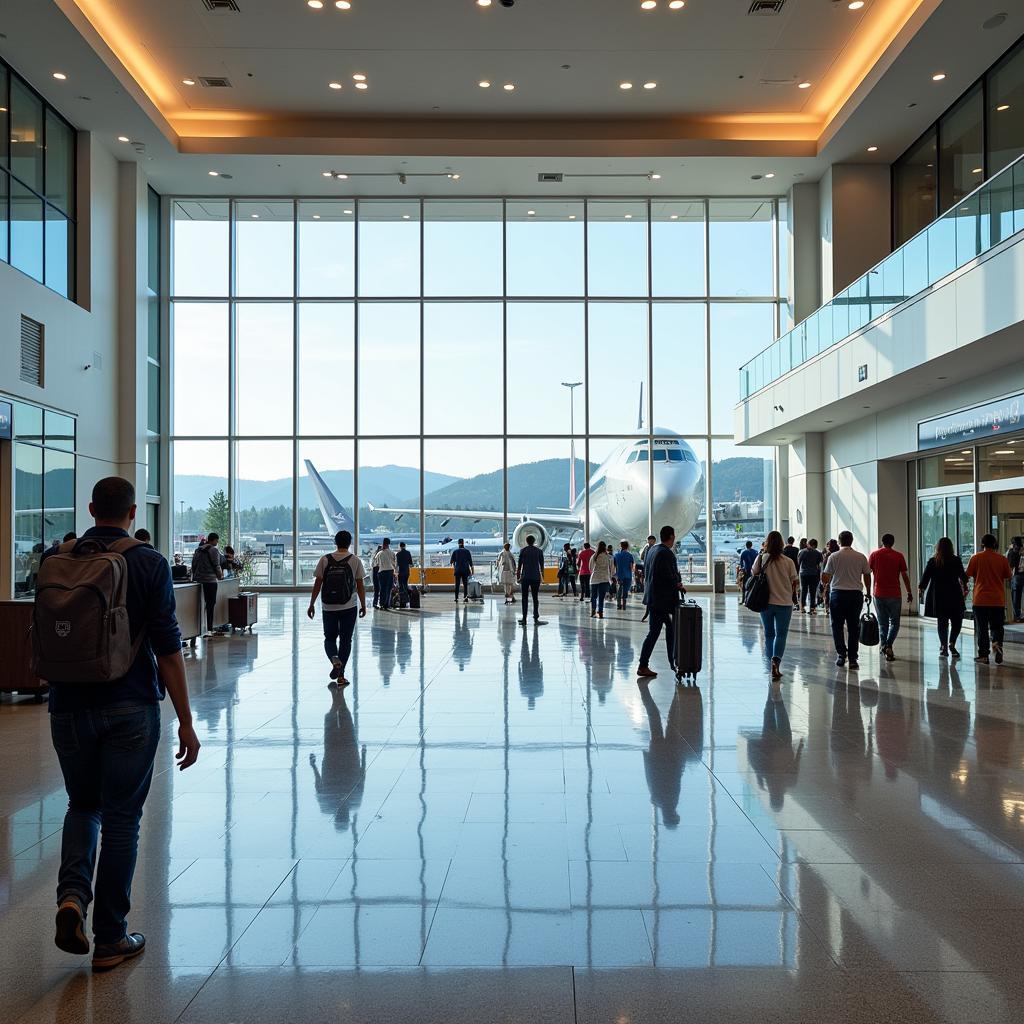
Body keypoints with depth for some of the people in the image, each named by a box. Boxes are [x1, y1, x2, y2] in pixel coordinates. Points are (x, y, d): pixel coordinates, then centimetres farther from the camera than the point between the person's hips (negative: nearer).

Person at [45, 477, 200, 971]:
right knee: (121, 817, 8)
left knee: (82, 805, 22)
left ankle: (72, 894, -1)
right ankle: (110, 939, 16)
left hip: (69, 708, 3)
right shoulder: (149, 564, -9)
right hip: (131, 708, -3)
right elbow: (167, 649, -11)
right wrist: (185, 722, -6)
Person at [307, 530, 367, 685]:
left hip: (328, 607, 1)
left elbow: (317, 583, -1)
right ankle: (341, 676, 9)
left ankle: (335, 659, -15)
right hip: (348, 607, -1)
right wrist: (363, 605, 7)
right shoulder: (355, 560, -3)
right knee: (345, 640, 9)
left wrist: (311, 604, 6)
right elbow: (360, 585, -2)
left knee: (329, 638, 15)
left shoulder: (325, 559, 0)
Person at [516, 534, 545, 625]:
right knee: (535, 597, 9)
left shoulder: (523, 551, 0)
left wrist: (518, 576, 8)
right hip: (536, 577, 1)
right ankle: (536, 618, 11)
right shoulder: (539, 551, 4)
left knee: (525, 598, -1)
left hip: (525, 577, -1)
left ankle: (524, 619, -6)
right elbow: (541, 565, 6)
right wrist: (542, 575, 16)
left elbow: (519, 565, 0)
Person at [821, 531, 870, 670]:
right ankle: (853, 659, 6)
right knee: (854, 627, 7)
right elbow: (867, 576, 8)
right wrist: (868, 593, 22)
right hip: (856, 594, 2)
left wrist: (825, 583, 21)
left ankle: (841, 654, 3)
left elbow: (825, 577, -2)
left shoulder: (833, 557, -4)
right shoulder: (861, 557, 2)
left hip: (837, 593, -2)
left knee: (837, 626, 9)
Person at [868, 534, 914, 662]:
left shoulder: (875, 554, 1)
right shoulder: (898, 556, -1)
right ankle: (889, 645, -12)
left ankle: (884, 645, 5)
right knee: (894, 622, 7)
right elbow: (905, 576, -1)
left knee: (882, 623, 13)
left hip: (879, 594, 1)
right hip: (894, 595, -1)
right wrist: (909, 593, 6)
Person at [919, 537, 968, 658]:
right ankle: (952, 643, -7)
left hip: (938, 596, 1)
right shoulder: (956, 561, -4)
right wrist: (964, 587, 22)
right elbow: (962, 576, 3)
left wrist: (920, 588, 19)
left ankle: (943, 647, 7)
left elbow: (925, 576, 2)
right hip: (954, 596, -1)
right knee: (957, 621, 9)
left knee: (942, 622, 8)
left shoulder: (932, 562, -3)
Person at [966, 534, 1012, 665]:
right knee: (997, 627, 11)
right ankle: (997, 643, -16)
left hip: (980, 599, -1)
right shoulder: (1002, 559, -1)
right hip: (998, 600, 1)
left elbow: (968, 575, -2)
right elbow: (1007, 577, 8)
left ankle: (983, 655, 5)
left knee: (981, 629, 6)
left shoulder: (976, 558, -5)